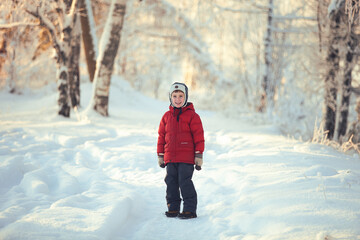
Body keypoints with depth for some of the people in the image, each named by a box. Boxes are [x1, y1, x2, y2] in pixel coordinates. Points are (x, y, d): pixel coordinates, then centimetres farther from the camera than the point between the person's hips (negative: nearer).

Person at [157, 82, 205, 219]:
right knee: (171, 182, 7)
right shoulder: (166, 116, 11)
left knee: (185, 182, -7)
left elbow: (198, 136, -2)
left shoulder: (192, 115, -2)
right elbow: (161, 136, 16)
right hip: (170, 158, 5)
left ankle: (190, 209, 0)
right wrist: (160, 155, 14)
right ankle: (173, 208, 17)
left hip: (186, 158, -5)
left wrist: (199, 155, -6)